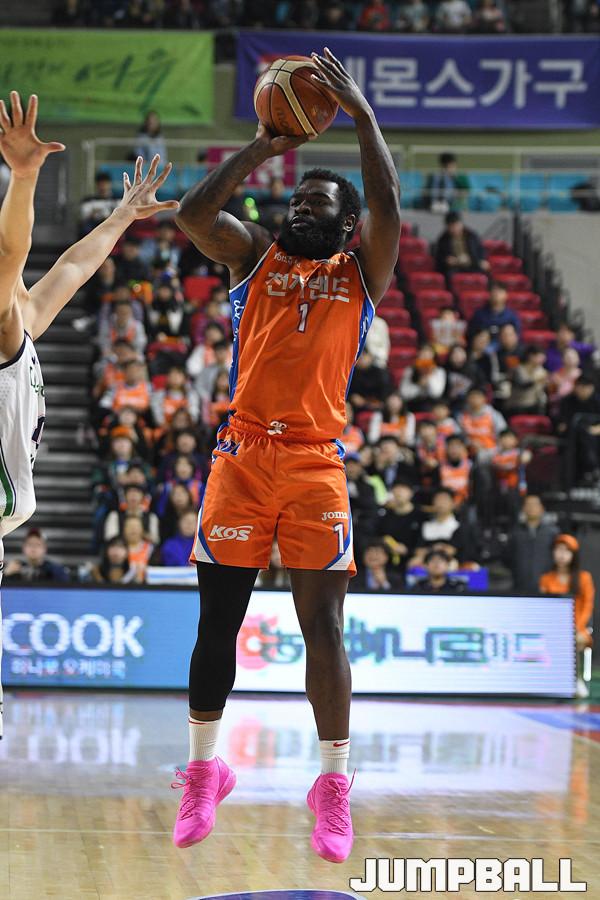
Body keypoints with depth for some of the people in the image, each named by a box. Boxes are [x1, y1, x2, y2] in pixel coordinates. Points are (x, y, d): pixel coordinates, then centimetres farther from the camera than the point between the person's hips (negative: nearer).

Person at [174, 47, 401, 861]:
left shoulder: (361, 272, 11)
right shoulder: (256, 256, 15)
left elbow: (387, 204, -6)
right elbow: (192, 214, -1)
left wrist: (361, 112, -7)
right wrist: (262, 149, 0)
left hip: (316, 464, -1)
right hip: (242, 455, 2)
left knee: (323, 622, -4)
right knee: (218, 619, 4)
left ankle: (334, 784, 3)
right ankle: (204, 771, 17)